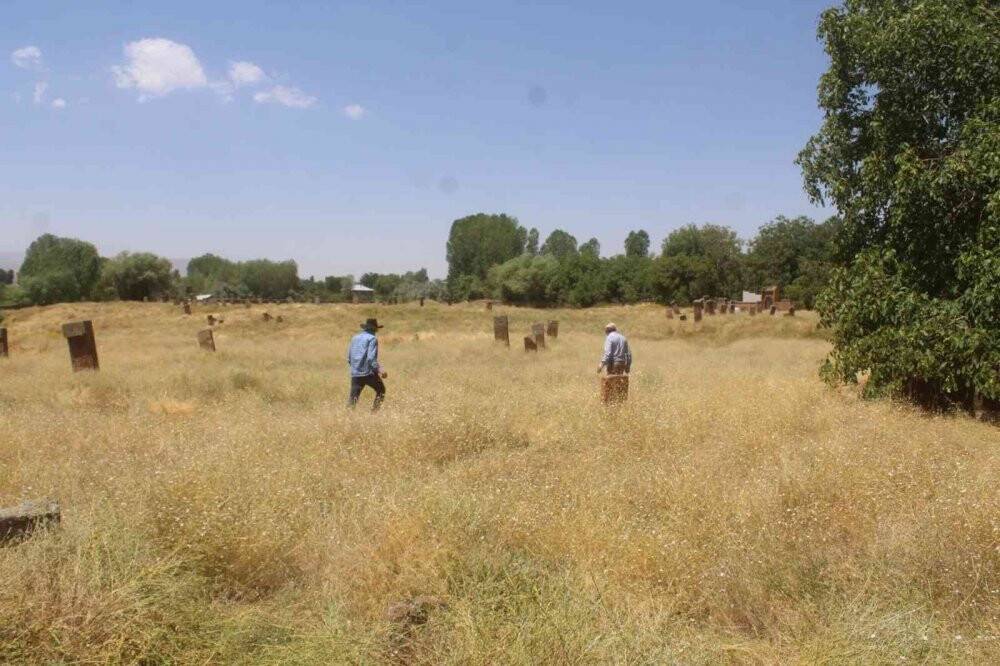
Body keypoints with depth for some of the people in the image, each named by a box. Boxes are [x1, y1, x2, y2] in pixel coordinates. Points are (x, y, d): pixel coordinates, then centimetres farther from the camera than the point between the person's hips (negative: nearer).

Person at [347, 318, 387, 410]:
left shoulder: (355, 338, 14)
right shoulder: (372, 338, -6)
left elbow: (349, 358, 18)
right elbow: (371, 358, -18)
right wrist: (379, 369, -18)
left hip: (355, 374, 6)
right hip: (368, 373, -5)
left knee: (353, 398, 7)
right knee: (381, 390, 15)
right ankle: (374, 412, 7)